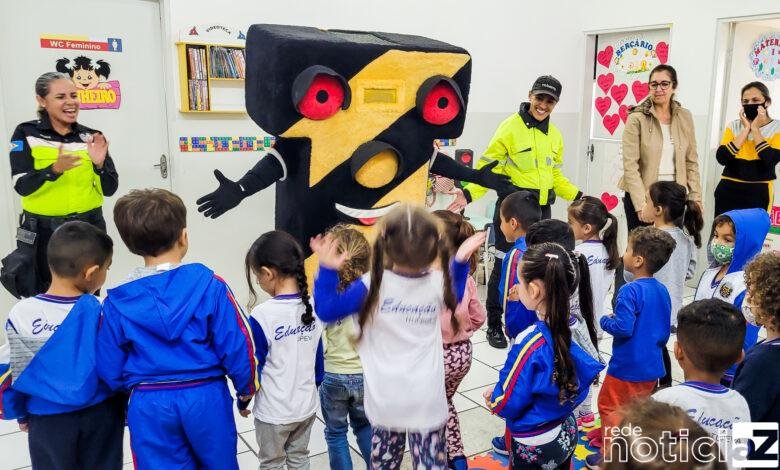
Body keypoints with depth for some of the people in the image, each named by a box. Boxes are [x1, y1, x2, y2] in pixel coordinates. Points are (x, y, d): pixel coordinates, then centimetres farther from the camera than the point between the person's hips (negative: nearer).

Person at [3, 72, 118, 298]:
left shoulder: (92, 137, 3)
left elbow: (110, 189, 0)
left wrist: (99, 164, -19)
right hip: (43, 231, -2)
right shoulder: (26, 133, -3)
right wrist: (55, 169, -29)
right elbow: (22, 186, -13)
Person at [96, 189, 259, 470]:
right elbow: (237, 346, -11)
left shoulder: (117, 303, -7)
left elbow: (110, 370, 1)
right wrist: (246, 391, 6)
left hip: (149, 406, 1)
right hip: (206, 398, -1)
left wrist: (126, 402, 21)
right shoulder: (209, 285, -14)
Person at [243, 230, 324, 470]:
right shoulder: (313, 307, -7)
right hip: (307, 405, 5)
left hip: (273, 412, -5)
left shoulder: (263, 315, -24)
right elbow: (318, 357, 4)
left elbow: (252, 366, -14)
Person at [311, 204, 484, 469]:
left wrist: (327, 269, -10)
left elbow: (326, 311, -8)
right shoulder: (438, 282, -7)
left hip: (387, 400, 0)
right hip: (427, 400, 1)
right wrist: (461, 261, 16)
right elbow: (454, 298, 18)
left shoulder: (373, 285, -15)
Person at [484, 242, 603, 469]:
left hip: (535, 446, -6)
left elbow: (506, 404, -22)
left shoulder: (530, 343, -29)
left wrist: (492, 397, -1)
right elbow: (587, 372, 6)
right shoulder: (568, 330, -9)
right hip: (566, 432, 7)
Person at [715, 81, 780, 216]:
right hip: (728, 191, 2)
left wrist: (755, 129, -12)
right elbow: (722, 158, -9)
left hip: (758, 193, -2)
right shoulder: (734, 126, 6)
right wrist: (746, 129, -10)